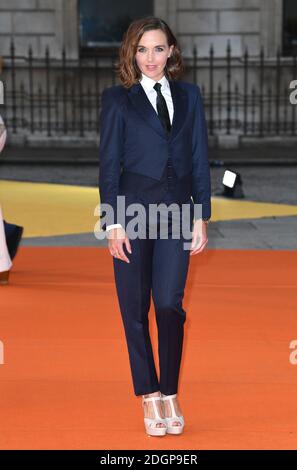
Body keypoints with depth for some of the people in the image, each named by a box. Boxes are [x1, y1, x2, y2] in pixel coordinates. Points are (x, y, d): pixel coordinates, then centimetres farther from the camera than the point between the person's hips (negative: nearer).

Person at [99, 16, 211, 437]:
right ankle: (149, 396, 14)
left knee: (169, 304, -7)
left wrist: (201, 217, 3)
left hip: (176, 211, 1)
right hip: (132, 210, -1)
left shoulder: (189, 95, 10)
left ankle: (170, 393, 9)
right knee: (135, 308, 3)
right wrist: (113, 223, -7)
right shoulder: (117, 98, 3)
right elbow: (109, 163, 0)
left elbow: (200, 158, 9)